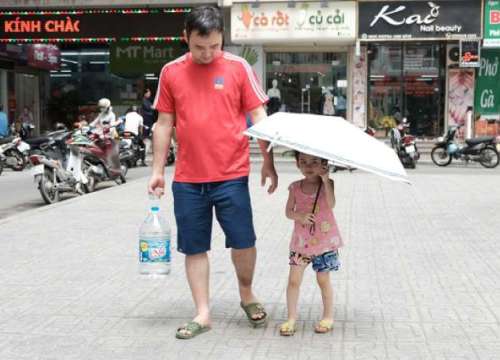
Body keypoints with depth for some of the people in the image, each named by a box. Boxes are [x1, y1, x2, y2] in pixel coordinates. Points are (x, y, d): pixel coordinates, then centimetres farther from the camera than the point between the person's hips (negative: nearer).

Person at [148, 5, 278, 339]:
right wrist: (158, 170, 8)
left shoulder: (238, 67, -1)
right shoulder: (171, 72, 5)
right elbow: (164, 124, 10)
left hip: (232, 176, -2)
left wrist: (268, 161, -3)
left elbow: (258, 116, 2)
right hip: (187, 180, 2)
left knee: (243, 242, 2)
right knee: (194, 248, 7)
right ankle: (203, 314, 20)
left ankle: (247, 294, 30)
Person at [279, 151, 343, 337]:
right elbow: (288, 211, 2)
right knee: (294, 279, -1)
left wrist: (325, 179, -30)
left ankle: (328, 316, 23)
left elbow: (331, 204, -24)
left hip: (324, 241, -2)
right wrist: (299, 216, -19)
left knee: (323, 279, 7)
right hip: (301, 241, 2)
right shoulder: (295, 187, 0)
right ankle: (291, 318, 9)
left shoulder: (327, 183, -6)